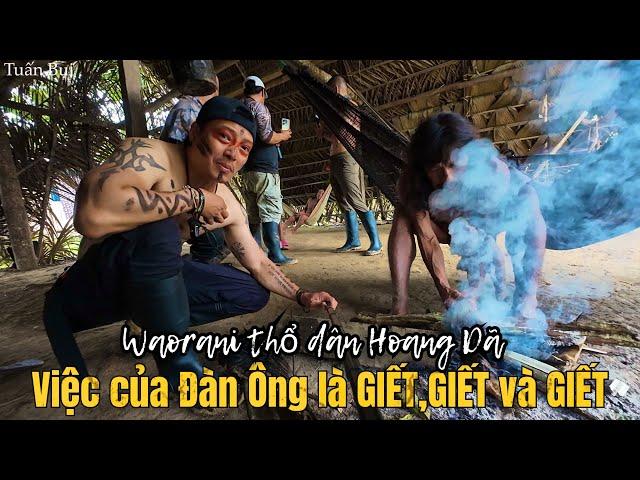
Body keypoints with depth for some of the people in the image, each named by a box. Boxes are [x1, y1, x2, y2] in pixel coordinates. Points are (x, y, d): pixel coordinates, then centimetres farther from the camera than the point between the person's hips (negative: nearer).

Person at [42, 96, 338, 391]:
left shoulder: (230, 207, -8)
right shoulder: (149, 155, -26)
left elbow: (259, 264, 1)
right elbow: (92, 217, -45)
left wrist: (301, 296, -6)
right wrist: (194, 198, -35)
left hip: (153, 275, 6)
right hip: (92, 283, -5)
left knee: (255, 294, 3)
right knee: (159, 228, -38)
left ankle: (156, 327, 8)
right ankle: (177, 360, -18)